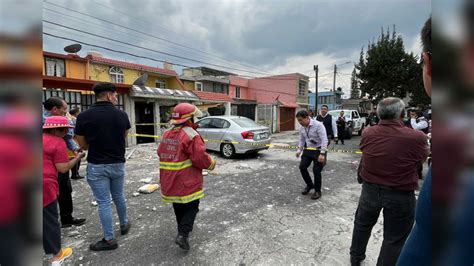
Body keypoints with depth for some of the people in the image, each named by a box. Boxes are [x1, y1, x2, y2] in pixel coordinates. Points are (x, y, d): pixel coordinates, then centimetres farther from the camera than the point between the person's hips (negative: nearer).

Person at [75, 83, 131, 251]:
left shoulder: (84, 116, -12)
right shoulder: (122, 115, -7)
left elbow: (83, 145, -2)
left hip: (97, 166, -2)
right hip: (118, 163, 3)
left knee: (104, 202, 6)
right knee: (119, 196, 22)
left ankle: (109, 239, 17)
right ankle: (124, 224, 39)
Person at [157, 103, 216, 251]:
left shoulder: (167, 135, 4)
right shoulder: (191, 136, -20)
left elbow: (161, 153, 10)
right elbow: (200, 158, -24)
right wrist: (211, 163, -5)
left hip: (169, 182, 7)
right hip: (187, 183, -7)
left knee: (179, 208, 23)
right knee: (191, 208, 10)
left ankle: (182, 231, 38)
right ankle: (183, 234, 2)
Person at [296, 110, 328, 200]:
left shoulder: (318, 125, -20)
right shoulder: (302, 128, 2)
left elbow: (324, 140, -23)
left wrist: (322, 153, -28)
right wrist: (299, 150, 1)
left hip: (318, 151, -6)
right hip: (307, 150, 7)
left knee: (316, 170, -5)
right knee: (302, 167, 1)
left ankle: (317, 191, 17)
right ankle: (309, 185, 25)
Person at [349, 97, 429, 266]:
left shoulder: (367, 134, -13)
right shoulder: (417, 137, -22)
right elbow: (423, 157, -1)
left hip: (370, 189, 4)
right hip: (400, 195, -3)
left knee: (362, 225, 25)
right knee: (394, 239, 16)